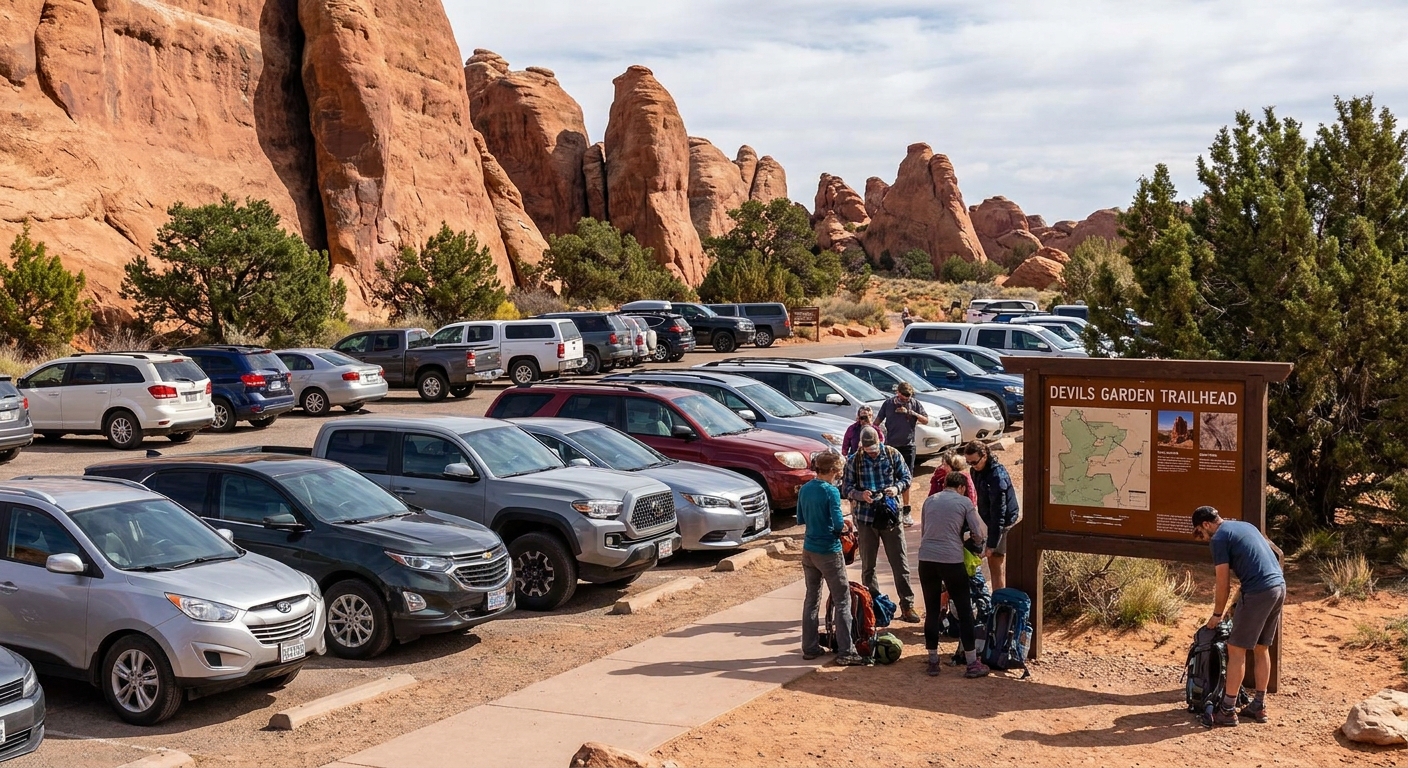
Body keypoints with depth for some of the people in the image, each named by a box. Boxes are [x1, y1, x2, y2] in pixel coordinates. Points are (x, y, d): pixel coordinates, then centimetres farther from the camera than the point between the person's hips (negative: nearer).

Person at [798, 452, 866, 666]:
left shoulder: (805, 489, 5)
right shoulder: (831, 491, -17)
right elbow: (838, 525, -21)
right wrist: (845, 524, 1)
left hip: (809, 550, 7)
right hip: (829, 552, -7)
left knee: (811, 599, 15)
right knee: (842, 601, -1)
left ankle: (809, 648, 18)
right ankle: (846, 652, -2)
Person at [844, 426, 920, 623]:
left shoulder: (892, 455, -1)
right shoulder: (854, 461, -2)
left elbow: (907, 477, 6)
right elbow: (847, 487, 0)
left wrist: (897, 488, -16)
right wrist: (860, 495, -20)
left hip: (891, 516, 0)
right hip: (866, 518, 0)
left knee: (900, 564, 1)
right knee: (868, 566, 9)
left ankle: (907, 606, 7)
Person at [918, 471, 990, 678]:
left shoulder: (929, 501, 13)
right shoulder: (964, 502, 3)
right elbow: (979, 534, 1)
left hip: (926, 559, 4)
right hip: (952, 560, -3)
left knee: (932, 611, 12)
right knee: (964, 612, 7)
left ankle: (933, 662, 16)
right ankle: (972, 664, 10)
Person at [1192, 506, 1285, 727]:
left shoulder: (1219, 538, -4)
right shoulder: (1245, 525, 22)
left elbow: (1223, 583, -4)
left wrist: (1217, 614, 8)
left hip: (1259, 592, -9)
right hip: (1280, 586, 9)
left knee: (1236, 650, -2)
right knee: (1262, 649, 18)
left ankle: (1227, 711, 1)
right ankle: (1259, 706, 24)